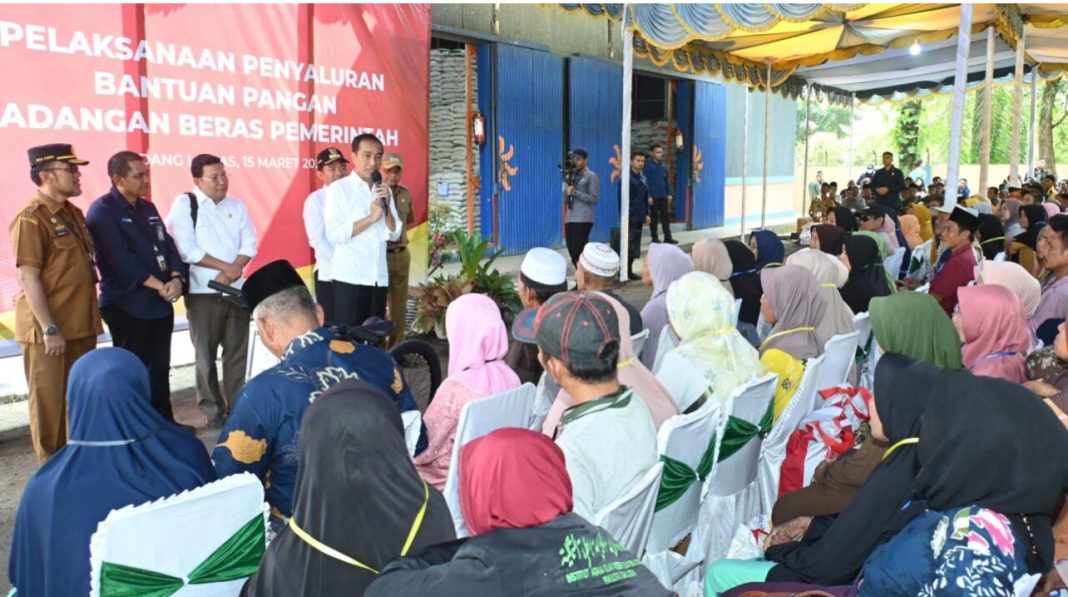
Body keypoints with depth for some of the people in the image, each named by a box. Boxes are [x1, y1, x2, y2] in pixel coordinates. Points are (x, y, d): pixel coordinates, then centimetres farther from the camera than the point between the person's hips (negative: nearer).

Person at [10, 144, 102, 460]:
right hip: (48, 330, -8)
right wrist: (49, 329, -20)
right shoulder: (31, 218, -13)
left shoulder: (73, 213, 11)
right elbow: (28, 278, -18)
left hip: (80, 326, 8)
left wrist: (90, 319, 15)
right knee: (49, 401, 3)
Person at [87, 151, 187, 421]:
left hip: (160, 303, 7)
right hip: (127, 306, -7)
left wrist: (176, 279, -10)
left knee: (160, 368, 14)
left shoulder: (148, 208, 14)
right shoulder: (103, 211, -9)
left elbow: (168, 245, 9)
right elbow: (121, 260, -18)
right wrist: (159, 286, -17)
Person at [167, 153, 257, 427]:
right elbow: (187, 249, -12)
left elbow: (249, 245, 5)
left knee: (237, 351, 7)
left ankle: (236, 407, 17)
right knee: (206, 353, 3)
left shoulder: (236, 206, 10)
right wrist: (226, 267, -12)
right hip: (202, 292, -4)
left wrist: (231, 273, -11)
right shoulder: (184, 204, -4)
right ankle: (213, 410, 13)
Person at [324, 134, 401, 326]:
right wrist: (370, 218, -15)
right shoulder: (338, 189, -3)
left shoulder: (384, 190, 13)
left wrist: (387, 208, -7)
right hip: (349, 277, -5)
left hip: (379, 278, 5)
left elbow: (395, 234, 9)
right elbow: (333, 234, -12)